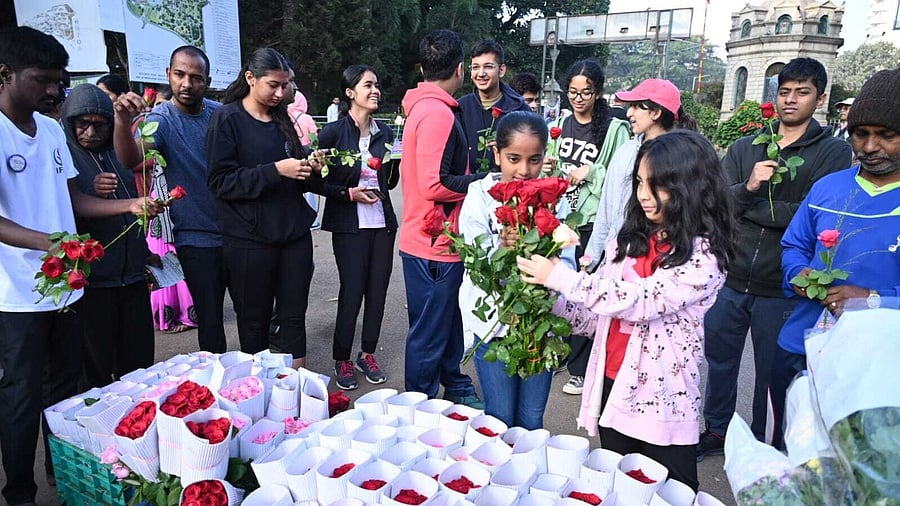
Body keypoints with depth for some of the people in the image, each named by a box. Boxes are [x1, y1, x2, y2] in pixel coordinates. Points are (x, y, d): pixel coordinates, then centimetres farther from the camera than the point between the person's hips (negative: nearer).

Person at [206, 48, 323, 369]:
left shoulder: (282, 119, 12)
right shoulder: (227, 119, -4)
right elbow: (220, 182, -12)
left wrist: (311, 169, -2)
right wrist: (275, 170, -20)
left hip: (295, 233, 5)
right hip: (250, 239, -5)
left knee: (294, 316, 8)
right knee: (254, 321, 9)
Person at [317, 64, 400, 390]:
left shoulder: (385, 131, 8)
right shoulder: (333, 132, -6)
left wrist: (393, 160, -6)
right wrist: (350, 193, -14)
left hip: (383, 222, 5)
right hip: (349, 225, -4)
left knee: (378, 291, 8)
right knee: (352, 292, -1)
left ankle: (368, 354, 26)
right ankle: (342, 360, 18)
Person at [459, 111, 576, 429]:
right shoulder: (480, 196, -6)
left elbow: (567, 265, -9)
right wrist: (502, 249, -35)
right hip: (492, 322, -2)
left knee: (532, 421, 14)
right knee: (500, 420, 8)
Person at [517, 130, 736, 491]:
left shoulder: (704, 255, -14)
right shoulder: (630, 239, 4)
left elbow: (641, 302, -26)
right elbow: (598, 312, 7)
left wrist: (560, 277, -27)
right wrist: (549, 300, -9)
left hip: (662, 399, -5)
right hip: (611, 387, 5)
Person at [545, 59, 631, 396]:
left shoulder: (615, 129, -5)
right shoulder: (558, 125, 10)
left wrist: (592, 173, -17)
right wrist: (547, 169, -3)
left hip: (591, 224, -4)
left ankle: (580, 370, 14)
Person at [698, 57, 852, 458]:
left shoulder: (833, 152, -3)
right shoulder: (744, 148, 7)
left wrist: (745, 207, -11)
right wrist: (747, 188, -23)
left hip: (781, 289, -3)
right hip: (729, 279, 3)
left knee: (773, 373, 12)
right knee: (719, 360, 16)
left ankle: (761, 446, 32)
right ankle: (716, 430, 37)